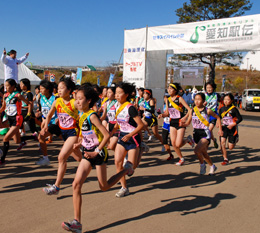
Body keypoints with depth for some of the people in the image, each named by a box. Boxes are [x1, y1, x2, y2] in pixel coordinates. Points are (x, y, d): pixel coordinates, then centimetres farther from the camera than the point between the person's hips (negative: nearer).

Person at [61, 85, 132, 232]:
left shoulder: (92, 116, -18)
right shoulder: (83, 116, 7)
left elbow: (107, 135, -23)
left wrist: (96, 152, -21)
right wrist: (79, 144, 8)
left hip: (99, 154, -7)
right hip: (88, 154, 7)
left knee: (104, 187, 8)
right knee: (77, 184, -7)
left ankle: (126, 170, 32)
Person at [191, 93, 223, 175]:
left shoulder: (207, 111, -8)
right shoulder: (192, 110, 0)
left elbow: (217, 117, 7)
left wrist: (220, 129, 8)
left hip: (205, 134, -5)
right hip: (196, 133, 5)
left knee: (197, 150, -23)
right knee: (204, 153, 16)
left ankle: (202, 165, 3)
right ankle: (212, 166, 40)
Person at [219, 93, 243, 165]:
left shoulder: (234, 109, -10)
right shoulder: (222, 109, 3)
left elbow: (240, 118, -8)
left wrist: (233, 124, -19)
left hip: (232, 129, -3)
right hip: (224, 128, 3)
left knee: (230, 147, 2)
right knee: (222, 143, -14)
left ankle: (236, 139, 35)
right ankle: (226, 159, -1)